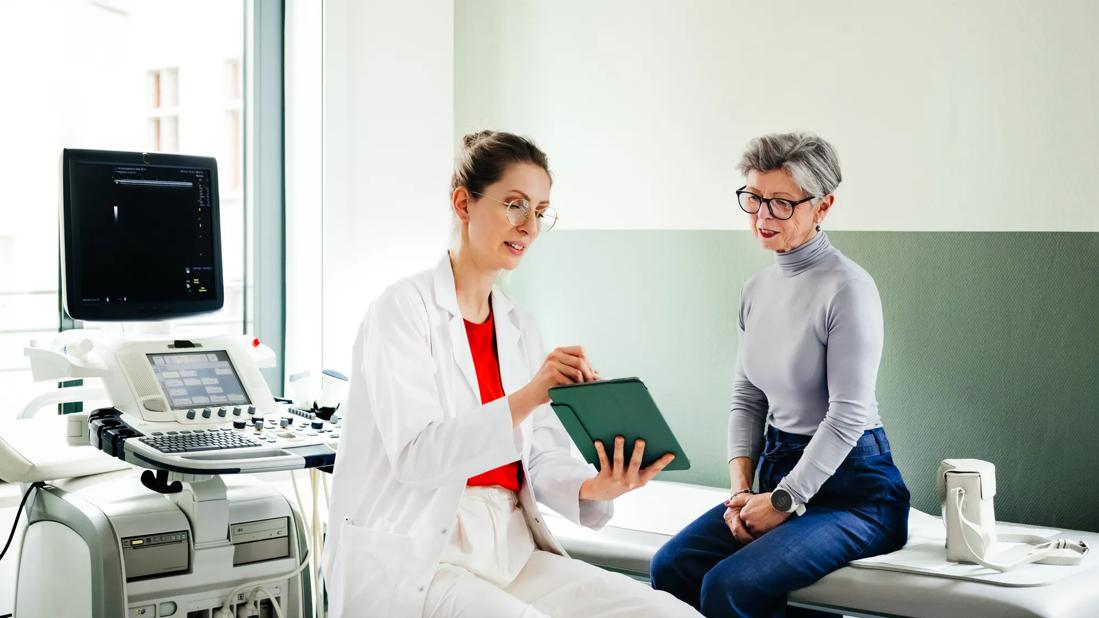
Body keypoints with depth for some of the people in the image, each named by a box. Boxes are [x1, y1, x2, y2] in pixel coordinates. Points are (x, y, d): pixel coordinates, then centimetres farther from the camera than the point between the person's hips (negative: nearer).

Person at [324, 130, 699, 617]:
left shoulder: (520, 327, 14)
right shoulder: (403, 308, -5)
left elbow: (543, 455, 6)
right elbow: (414, 457, -17)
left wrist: (593, 487, -16)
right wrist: (528, 397, -28)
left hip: (509, 549, 6)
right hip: (412, 556, -6)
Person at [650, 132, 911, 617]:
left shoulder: (847, 288, -14)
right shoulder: (757, 290, 10)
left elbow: (847, 416, -17)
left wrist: (783, 500, -15)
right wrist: (741, 487, -1)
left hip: (851, 486, -7)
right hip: (779, 474, 7)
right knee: (670, 567, -13)